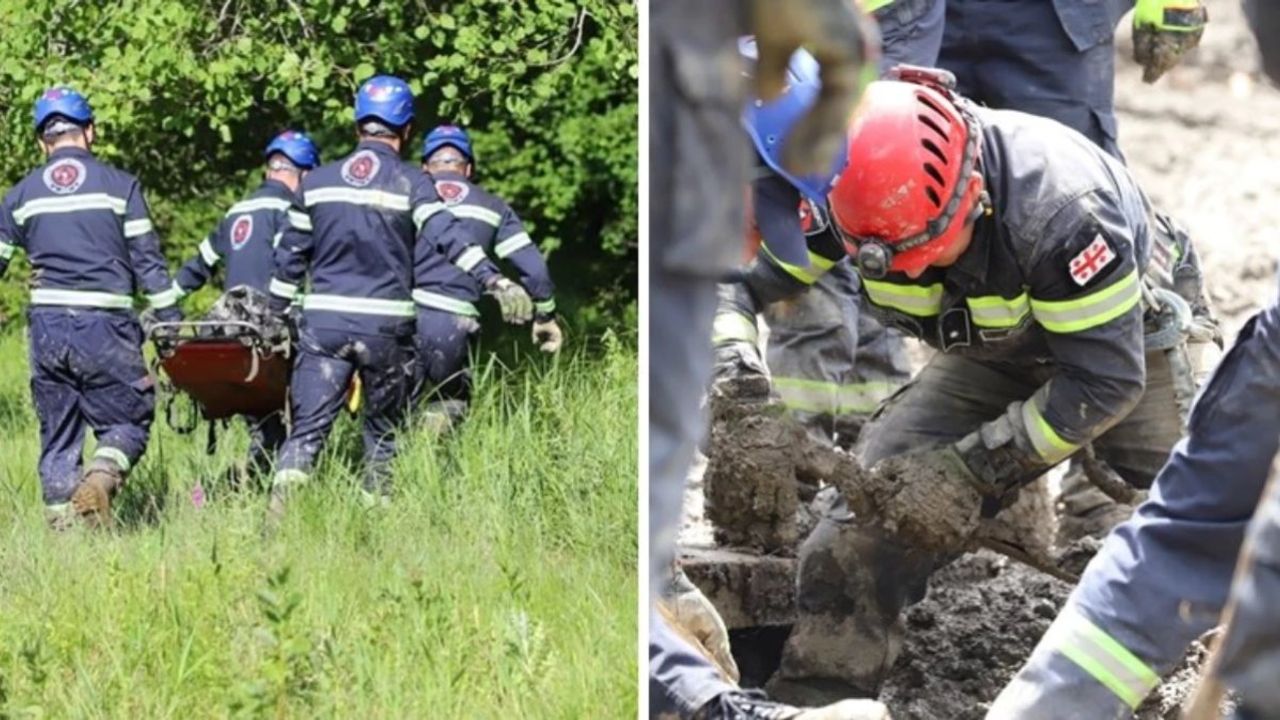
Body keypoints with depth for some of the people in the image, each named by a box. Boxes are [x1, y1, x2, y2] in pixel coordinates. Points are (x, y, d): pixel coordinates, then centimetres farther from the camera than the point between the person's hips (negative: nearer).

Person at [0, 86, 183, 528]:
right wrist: (169, 320, 4)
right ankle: (101, 477, -23)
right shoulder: (119, 185, 1)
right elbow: (147, 260, -1)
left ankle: (61, 525, 6)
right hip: (104, 326, -3)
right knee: (127, 421, 5)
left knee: (57, 435, 11)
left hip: (47, 326, 3)